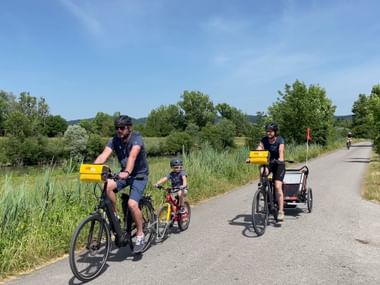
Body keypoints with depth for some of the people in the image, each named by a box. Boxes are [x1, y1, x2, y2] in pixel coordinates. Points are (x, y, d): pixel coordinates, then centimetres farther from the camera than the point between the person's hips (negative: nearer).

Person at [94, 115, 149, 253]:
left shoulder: (136, 139, -21)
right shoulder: (114, 140, -6)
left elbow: (132, 156, -40)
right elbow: (103, 155, -22)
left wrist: (127, 172, -58)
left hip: (139, 175, -5)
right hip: (124, 174, 5)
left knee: (132, 204, -23)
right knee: (108, 186, -25)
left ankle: (140, 234, -1)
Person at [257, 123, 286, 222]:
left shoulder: (280, 140, -14)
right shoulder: (264, 140, -5)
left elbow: (281, 152, -28)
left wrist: (280, 159, -50)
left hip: (278, 165, -3)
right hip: (267, 162, 3)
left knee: (278, 187, -15)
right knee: (262, 171, -33)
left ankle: (281, 211, -9)